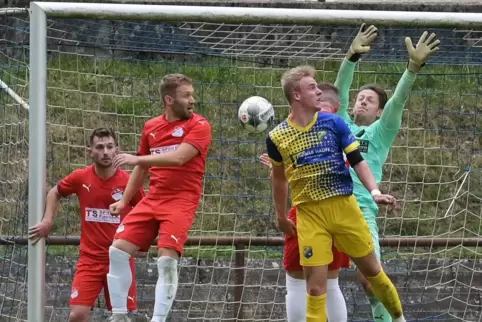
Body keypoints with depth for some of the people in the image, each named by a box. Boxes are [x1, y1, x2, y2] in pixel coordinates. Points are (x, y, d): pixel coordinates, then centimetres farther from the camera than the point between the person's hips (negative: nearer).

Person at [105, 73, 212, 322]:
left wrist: (137, 159, -23)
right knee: (118, 250, -3)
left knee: (167, 259, -21)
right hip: (152, 199, 6)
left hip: (181, 201, -6)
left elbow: (179, 157, -20)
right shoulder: (151, 127, 12)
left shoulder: (199, 126, -5)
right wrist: (124, 200, 19)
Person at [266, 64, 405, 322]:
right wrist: (281, 216, 21)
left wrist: (375, 191, -14)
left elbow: (357, 160, 1)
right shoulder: (277, 138, -1)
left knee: (371, 269, 13)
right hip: (309, 214, -1)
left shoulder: (334, 123, -2)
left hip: (344, 207, 1)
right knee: (315, 286, -5)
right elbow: (279, 177, 15)